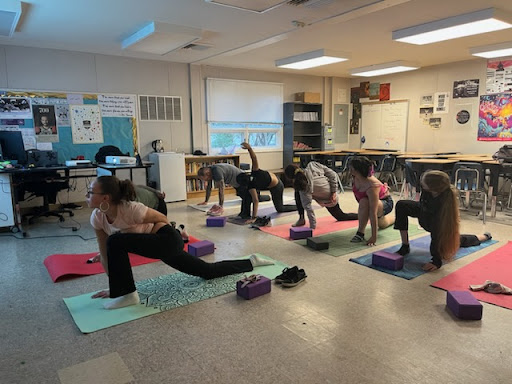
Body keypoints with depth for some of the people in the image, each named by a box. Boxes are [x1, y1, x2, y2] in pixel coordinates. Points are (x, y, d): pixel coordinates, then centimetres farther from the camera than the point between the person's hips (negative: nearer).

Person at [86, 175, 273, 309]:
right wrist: (113, 284, 6)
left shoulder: (130, 209, -28)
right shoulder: (97, 217, -6)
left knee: (116, 242, -26)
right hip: (155, 244, 8)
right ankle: (251, 262, 36)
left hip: (168, 240, -8)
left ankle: (127, 294, -9)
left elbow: (163, 219, -12)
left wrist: (138, 230, -19)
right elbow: (104, 253, 4)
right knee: (208, 272, 17)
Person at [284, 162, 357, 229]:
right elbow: (333, 175, -17)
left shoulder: (303, 186, -33)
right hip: (333, 196, 6)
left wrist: (312, 226, -24)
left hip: (327, 201, -6)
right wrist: (334, 192, -10)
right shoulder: (312, 165, -23)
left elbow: (307, 206, -30)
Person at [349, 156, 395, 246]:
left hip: (386, 203, -8)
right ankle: (393, 219, 70)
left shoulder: (372, 186, -44)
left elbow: (373, 213, -44)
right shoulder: (355, 178, -27)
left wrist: (374, 237, -42)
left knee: (364, 202, -40)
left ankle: (360, 233, -26)